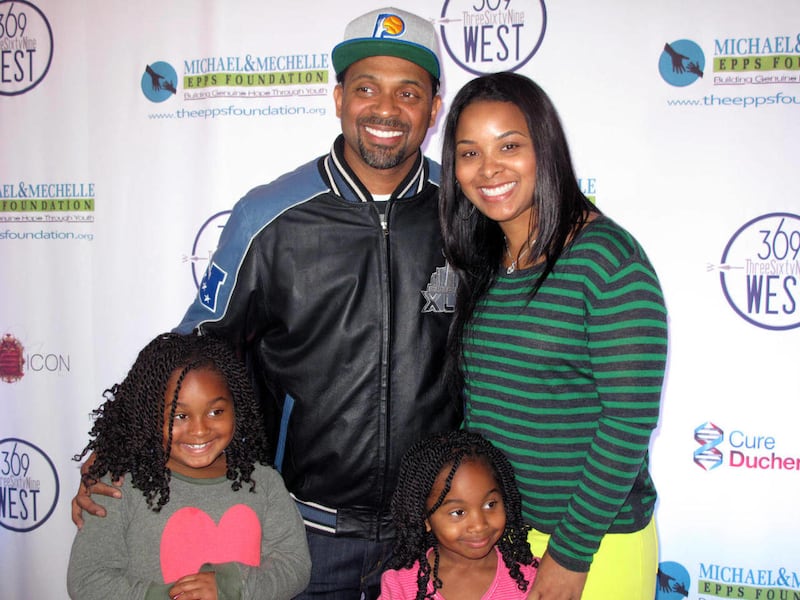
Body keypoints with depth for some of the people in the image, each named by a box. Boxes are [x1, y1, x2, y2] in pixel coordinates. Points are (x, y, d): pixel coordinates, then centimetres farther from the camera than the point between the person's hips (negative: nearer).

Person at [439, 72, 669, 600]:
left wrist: (571, 554, -15)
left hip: (593, 542, -6)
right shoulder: (482, 265, 2)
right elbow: (476, 400, 8)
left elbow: (630, 419, -19)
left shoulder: (606, 256, -17)